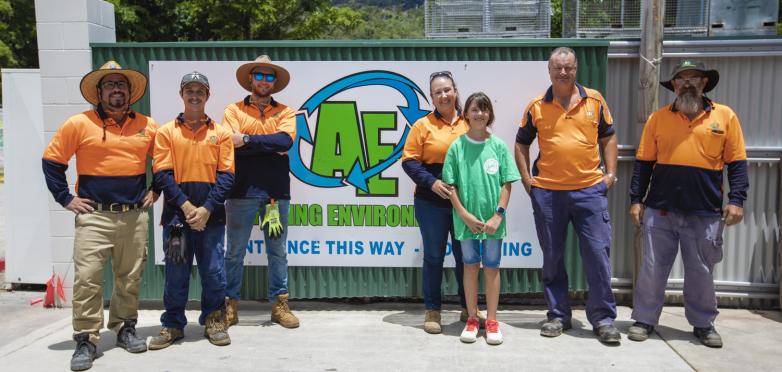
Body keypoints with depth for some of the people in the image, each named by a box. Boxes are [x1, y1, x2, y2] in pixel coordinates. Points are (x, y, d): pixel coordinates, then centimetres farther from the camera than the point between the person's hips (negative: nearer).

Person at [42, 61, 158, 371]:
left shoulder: (148, 126, 6)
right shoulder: (79, 124, -2)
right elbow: (52, 160, 3)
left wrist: (155, 191, 10)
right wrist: (65, 199, -1)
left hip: (136, 216, 3)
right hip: (94, 215, -2)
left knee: (130, 278, 10)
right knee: (87, 278, -6)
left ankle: (125, 329, 25)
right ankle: (86, 341, 4)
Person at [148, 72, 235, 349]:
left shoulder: (221, 133, 6)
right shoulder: (167, 132, 6)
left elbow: (226, 175, 0)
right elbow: (162, 174, -1)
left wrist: (207, 208, -11)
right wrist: (186, 205, -12)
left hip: (211, 215, 0)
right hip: (176, 213, 0)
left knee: (214, 271, 4)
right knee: (176, 271, 6)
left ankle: (214, 321, 21)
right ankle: (173, 325, 20)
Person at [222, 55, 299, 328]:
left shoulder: (285, 112, 10)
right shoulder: (234, 110, 7)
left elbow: (285, 141, -11)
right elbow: (230, 146, -10)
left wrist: (247, 140, -12)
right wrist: (270, 147, -10)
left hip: (276, 192, 1)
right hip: (242, 191, -1)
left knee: (278, 251, 8)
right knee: (235, 252, 7)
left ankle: (280, 305, 19)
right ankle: (231, 303, 19)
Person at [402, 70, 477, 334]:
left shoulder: (469, 124, 6)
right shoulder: (423, 125, -1)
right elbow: (409, 160, -4)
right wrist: (431, 182, -16)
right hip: (432, 201, -2)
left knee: (465, 255, 11)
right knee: (434, 256, 7)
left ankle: (467, 308, 28)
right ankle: (432, 310, 19)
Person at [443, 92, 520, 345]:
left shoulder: (499, 146, 0)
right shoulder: (457, 146, -1)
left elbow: (506, 184, 0)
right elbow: (451, 185, -1)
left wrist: (498, 215, -9)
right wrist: (464, 214, -9)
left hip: (492, 219, 0)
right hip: (467, 218, 0)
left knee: (492, 267, 8)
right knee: (470, 265, 9)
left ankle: (491, 321, 19)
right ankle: (472, 319, 21)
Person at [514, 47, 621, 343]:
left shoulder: (594, 100, 6)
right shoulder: (536, 107, 4)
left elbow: (608, 138, 14)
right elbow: (521, 144, 12)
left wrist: (610, 173, 5)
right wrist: (527, 179, 3)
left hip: (590, 189, 0)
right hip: (547, 192, 0)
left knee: (598, 253, 1)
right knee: (552, 257, 9)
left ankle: (603, 318, 14)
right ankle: (558, 316, 23)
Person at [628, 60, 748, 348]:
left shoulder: (725, 116, 3)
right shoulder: (658, 118, 4)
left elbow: (737, 162, 3)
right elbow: (643, 162, 6)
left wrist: (736, 200, -5)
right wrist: (636, 199, 1)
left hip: (705, 213, 0)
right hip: (660, 210, 0)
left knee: (701, 271, 11)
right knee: (653, 268, 6)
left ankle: (703, 324, 27)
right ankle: (644, 319, 19)